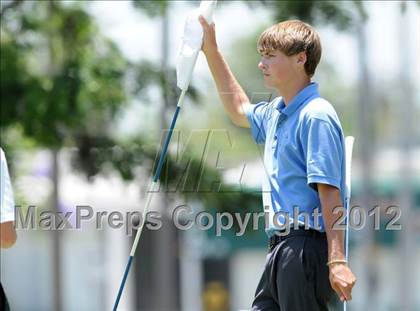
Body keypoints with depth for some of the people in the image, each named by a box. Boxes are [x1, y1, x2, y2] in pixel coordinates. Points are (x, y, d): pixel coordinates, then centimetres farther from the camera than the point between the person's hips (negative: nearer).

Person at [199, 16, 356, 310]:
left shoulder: (316, 116, -13)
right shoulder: (276, 112, 16)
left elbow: (330, 192, -20)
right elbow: (240, 110, 41)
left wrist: (337, 261, -25)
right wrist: (211, 52, 37)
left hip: (307, 249, -10)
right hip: (281, 249, 10)